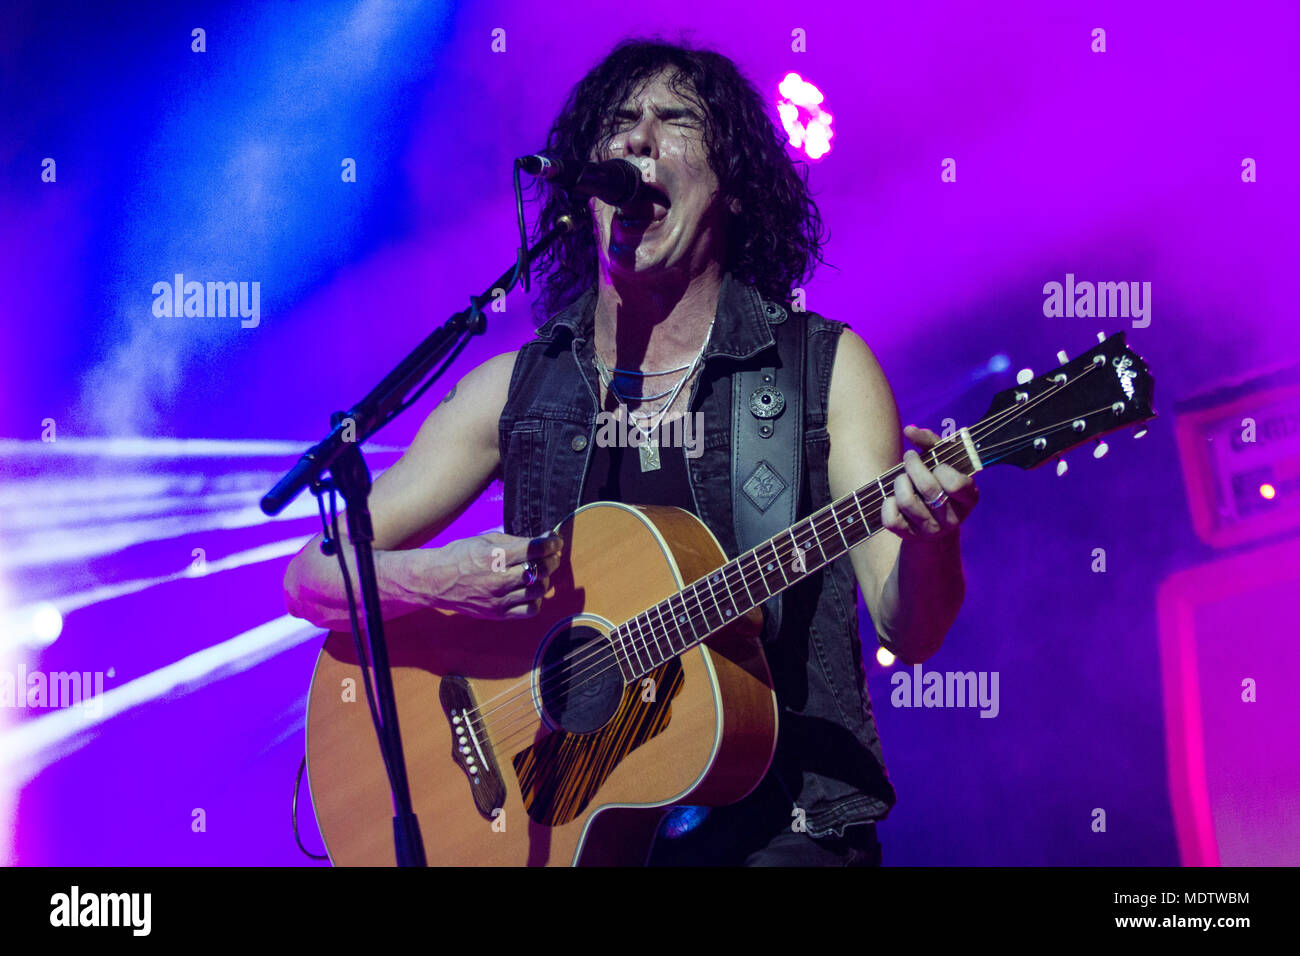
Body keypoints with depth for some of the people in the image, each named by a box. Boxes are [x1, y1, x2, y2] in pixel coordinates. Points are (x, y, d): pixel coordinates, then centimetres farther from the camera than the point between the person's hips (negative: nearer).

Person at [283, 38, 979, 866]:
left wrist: (927, 541, -25)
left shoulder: (827, 369, 5)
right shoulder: (515, 387, 9)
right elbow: (312, 578, 9)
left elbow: (908, 633, -2)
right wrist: (437, 579, -12)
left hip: (779, 821, -3)